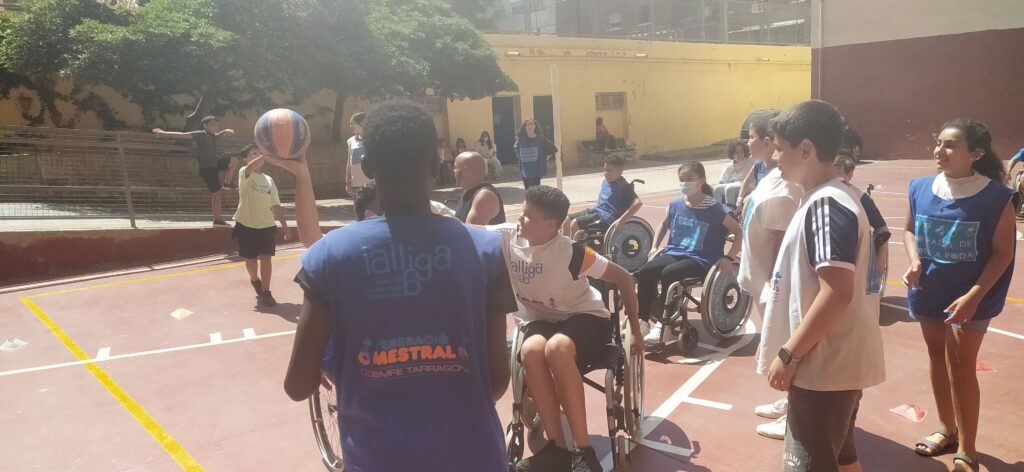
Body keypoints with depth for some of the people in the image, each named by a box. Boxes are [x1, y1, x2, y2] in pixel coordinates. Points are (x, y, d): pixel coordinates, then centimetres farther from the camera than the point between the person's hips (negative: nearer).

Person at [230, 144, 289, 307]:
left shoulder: (269, 180, 10)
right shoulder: (244, 173, -5)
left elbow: (275, 205, 12)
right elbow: (251, 168, -32)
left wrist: (284, 225, 7)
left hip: (267, 225, 3)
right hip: (247, 225, -3)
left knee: (266, 258, -5)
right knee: (251, 259, 9)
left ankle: (265, 292, 1)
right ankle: (255, 280, 38)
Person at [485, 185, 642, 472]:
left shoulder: (571, 252, -21)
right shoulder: (506, 236, -11)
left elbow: (623, 278, -13)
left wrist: (635, 329, -9)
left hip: (585, 317, -4)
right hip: (540, 319, 4)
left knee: (556, 347, -38)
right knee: (531, 350, -33)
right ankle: (556, 447, -23)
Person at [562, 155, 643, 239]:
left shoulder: (624, 187, -15)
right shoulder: (605, 182, 10)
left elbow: (638, 203, -27)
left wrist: (621, 220, -31)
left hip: (607, 218, -9)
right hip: (596, 211, 9)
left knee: (575, 223, -21)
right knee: (566, 221, 1)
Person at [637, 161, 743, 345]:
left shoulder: (716, 210, -8)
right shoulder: (675, 205, 7)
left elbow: (739, 233, -4)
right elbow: (664, 225, 27)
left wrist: (729, 258, -15)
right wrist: (655, 247, 16)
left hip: (701, 259, -5)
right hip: (673, 252, 5)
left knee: (668, 273, -33)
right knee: (644, 271, -22)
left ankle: (662, 324, -21)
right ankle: (642, 321, -12)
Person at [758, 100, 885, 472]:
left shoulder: (826, 204, -21)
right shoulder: (828, 198, 11)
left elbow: (837, 293, -28)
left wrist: (788, 354, -21)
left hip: (824, 365, -10)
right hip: (836, 360, 10)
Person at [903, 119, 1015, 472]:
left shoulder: (995, 197, -16)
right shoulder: (920, 188, -4)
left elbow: (1002, 252, -12)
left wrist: (974, 295, -20)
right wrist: (915, 262, -10)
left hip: (969, 297, -4)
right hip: (929, 292, 5)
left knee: (961, 366, 0)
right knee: (937, 356, 16)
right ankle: (947, 428, 37)